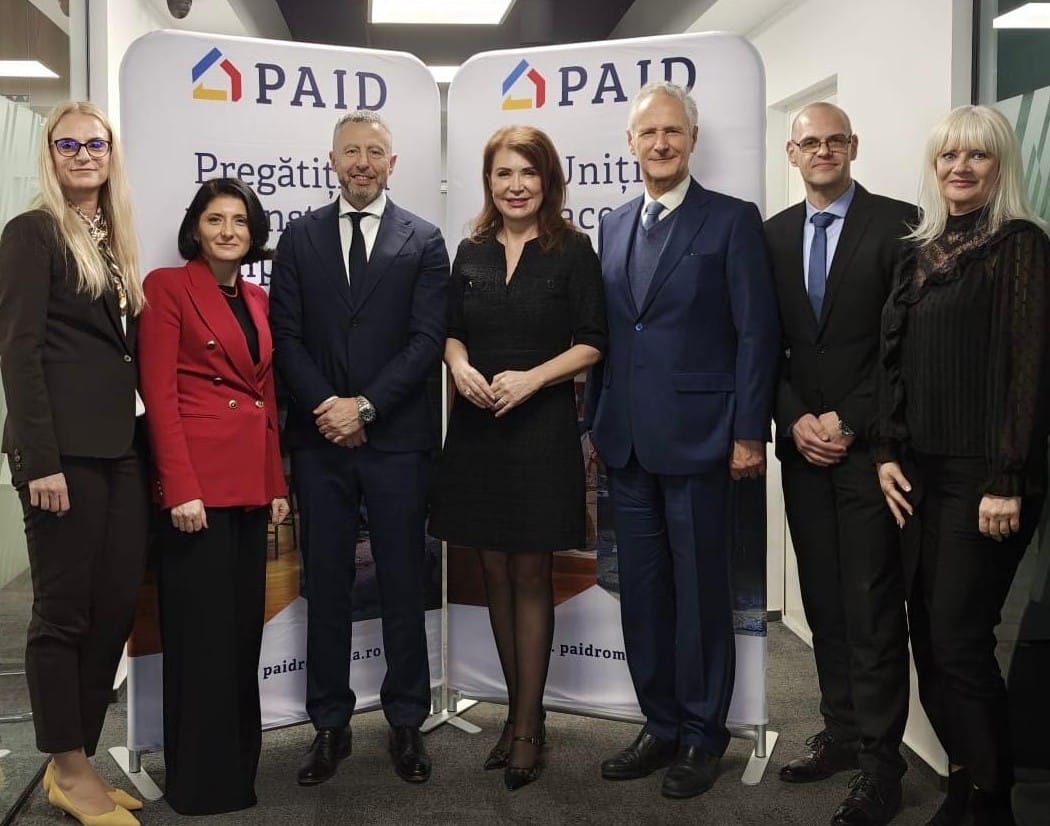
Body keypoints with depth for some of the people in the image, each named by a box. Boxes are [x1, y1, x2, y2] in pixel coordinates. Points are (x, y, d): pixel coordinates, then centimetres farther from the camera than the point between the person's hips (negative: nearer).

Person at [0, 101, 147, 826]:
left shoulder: (115, 241, 17)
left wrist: (143, 439, 11)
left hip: (121, 446, 7)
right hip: (64, 449, -7)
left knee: (116, 608, 8)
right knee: (64, 610, 2)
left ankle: (80, 760, 21)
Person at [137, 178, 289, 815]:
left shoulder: (257, 299, 16)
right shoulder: (167, 287, -4)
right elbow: (159, 395, -11)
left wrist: (277, 483, 12)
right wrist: (181, 489, -17)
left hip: (252, 481, 7)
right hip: (197, 480, -7)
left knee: (245, 626, 12)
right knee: (203, 632, 0)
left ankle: (240, 760, 25)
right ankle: (202, 780, 13)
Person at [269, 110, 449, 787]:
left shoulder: (423, 241, 5)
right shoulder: (300, 238, 11)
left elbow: (427, 340, -4)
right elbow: (286, 335, 4)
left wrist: (364, 406, -12)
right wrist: (327, 407, -8)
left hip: (396, 436, -1)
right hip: (319, 438, 2)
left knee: (403, 583, 5)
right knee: (326, 583, 7)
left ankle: (407, 723, 17)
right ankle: (330, 725, 18)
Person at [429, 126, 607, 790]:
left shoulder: (572, 249, -2)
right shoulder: (472, 252, 11)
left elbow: (591, 343, -5)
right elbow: (453, 330, 15)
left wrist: (530, 378, -18)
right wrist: (460, 366, -6)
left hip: (542, 428, -4)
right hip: (477, 426, 5)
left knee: (530, 573, 0)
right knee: (495, 570, 9)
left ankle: (528, 725, 10)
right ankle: (519, 709, 23)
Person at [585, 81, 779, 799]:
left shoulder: (733, 221, -3)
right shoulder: (614, 226, 13)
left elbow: (757, 334, -7)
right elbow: (606, 333, 14)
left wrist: (750, 433, -11)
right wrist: (596, 423, 11)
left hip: (697, 440, -5)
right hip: (627, 444, 5)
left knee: (701, 593, 5)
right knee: (642, 593, 12)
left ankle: (704, 735, 20)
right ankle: (661, 726, 26)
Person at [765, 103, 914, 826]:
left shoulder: (897, 223, -3)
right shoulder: (773, 234, 11)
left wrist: (848, 422, -10)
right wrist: (795, 420, -3)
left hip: (869, 442, -4)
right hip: (803, 442, 4)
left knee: (872, 604, -2)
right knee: (823, 599, 9)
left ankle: (880, 760, 7)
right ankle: (842, 732, 20)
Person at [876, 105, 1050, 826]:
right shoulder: (924, 253, 14)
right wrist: (888, 453, 5)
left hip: (984, 476, -7)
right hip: (921, 473, 7)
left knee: (959, 641, -5)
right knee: (928, 635, 9)